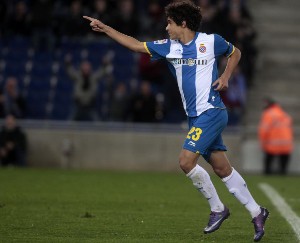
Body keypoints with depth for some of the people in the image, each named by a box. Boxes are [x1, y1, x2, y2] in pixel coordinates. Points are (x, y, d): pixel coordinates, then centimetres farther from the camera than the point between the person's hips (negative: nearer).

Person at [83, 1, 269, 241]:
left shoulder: (211, 41, -5)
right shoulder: (169, 47, 8)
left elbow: (235, 53, 12)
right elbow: (135, 45, 11)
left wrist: (226, 76, -3)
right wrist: (105, 28, 8)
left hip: (211, 112, -6)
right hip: (195, 116, 6)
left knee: (186, 161, -16)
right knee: (222, 169, 7)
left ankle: (217, 208, -1)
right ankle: (256, 212, 16)